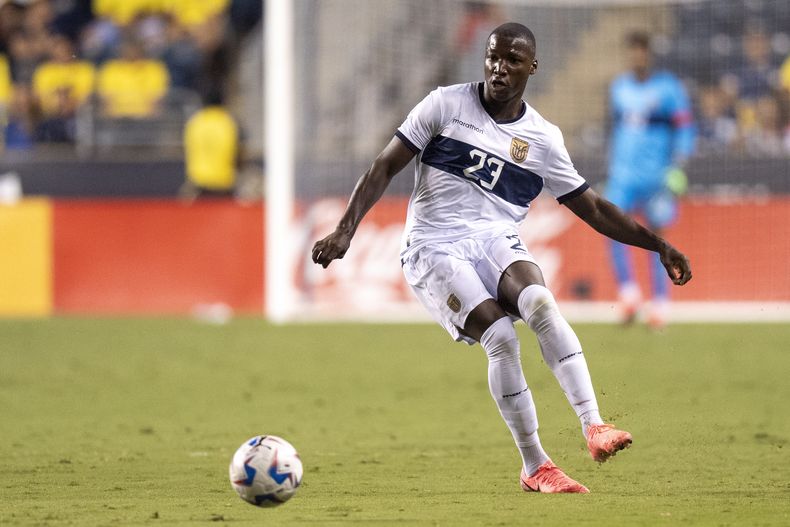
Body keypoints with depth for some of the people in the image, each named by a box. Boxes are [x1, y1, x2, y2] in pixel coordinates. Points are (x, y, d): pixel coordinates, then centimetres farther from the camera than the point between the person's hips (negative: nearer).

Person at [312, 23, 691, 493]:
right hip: (434, 247, -2)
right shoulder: (446, 104, 3)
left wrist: (658, 245, 10)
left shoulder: (543, 139, 10)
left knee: (541, 302, -32)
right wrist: (346, 230, -8)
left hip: (496, 242, 2)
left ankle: (594, 427, -38)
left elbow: (593, 209, 16)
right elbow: (386, 167, 2)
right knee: (500, 336, -25)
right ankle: (535, 467, -15)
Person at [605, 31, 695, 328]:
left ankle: (660, 304, 10)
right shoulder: (619, 88, 12)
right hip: (622, 174, 4)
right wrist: (611, 167, 22)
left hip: (656, 175, -4)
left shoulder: (668, 88, -3)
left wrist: (677, 170, -14)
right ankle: (627, 291, -8)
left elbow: (685, 131, -4)